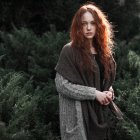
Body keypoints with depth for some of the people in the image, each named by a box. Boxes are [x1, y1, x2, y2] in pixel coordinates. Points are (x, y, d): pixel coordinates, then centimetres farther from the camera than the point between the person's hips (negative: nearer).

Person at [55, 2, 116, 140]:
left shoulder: (102, 50, 10)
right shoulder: (69, 51, -10)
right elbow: (61, 84, -16)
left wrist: (109, 92, -2)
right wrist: (95, 94, -17)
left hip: (100, 113, 6)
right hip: (78, 115, -6)